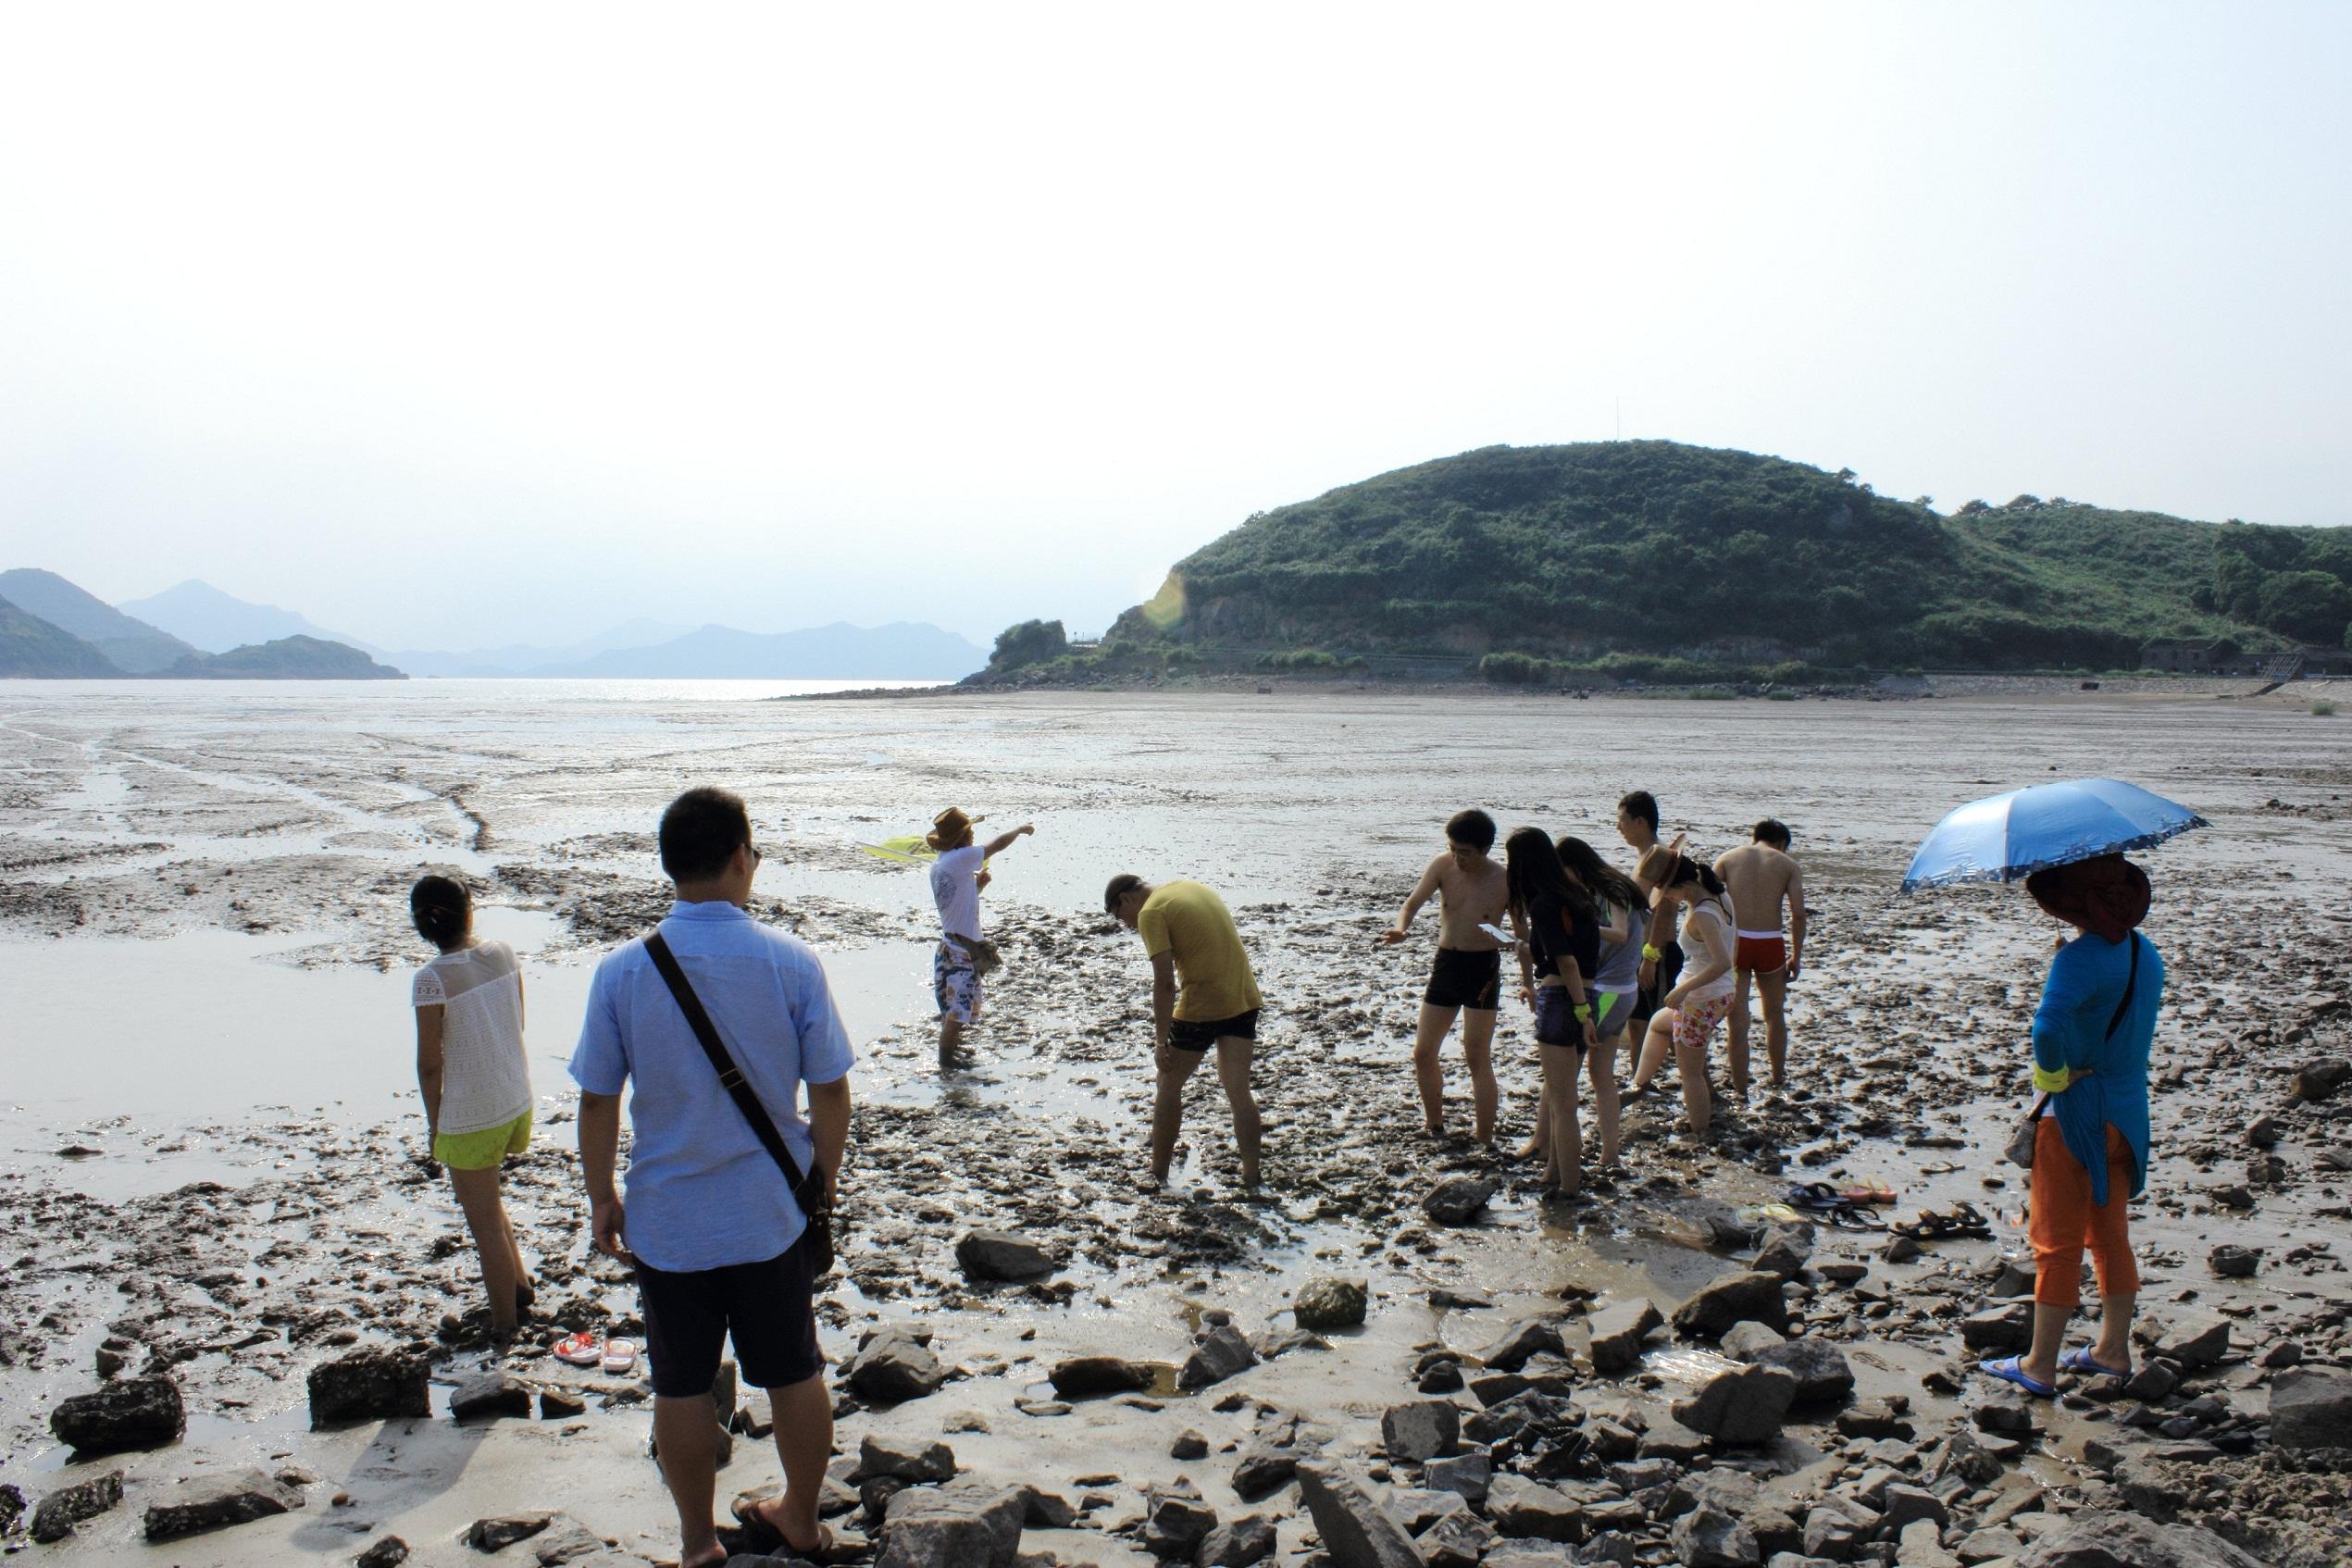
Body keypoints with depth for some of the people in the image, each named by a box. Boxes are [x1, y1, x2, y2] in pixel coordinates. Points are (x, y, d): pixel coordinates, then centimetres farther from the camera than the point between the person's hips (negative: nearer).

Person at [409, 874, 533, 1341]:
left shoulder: (431, 979, -19)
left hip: (470, 1119, -6)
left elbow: (429, 1064, -14)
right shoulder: (503, 954, -3)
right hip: (517, 1103, 6)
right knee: (483, 1198, 30)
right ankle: (519, 1284, 33)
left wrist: (434, 1124, 0)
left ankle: (506, 1323, 23)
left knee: (484, 1223, 10)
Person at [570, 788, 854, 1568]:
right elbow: (830, 1091, -7)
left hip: (668, 1219, 0)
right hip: (773, 1212, 1)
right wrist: (824, 1177, 9)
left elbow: (597, 1100, -6)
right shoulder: (791, 961, -13)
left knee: (681, 1387, 16)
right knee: (794, 1373, 18)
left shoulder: (622, 970, -12)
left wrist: (600, 1196, 8)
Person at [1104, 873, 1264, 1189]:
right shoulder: (1192, 887, 14)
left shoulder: (1151, 913, -10)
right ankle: (1251, 1177, 10)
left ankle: (1158, 1173, 21)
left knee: (1169, 1087, 11)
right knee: (1238, 1089, 10)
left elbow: (1164, 982, -17)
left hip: (1201, 1008, -7)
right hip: (1244, 999, 7)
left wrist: (1160, 1041, -14)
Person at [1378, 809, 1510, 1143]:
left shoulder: (1503, 881, -12)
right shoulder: (1442, 867, -6)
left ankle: (1484, 1140, 5)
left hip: (1483, 968, -4)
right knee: (1423, 1052, 8)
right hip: (1446, 963, 4)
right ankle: (1434, 1127, 27)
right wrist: (1400, 928, -30)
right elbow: (1413, 903, -8)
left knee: (1477, 1057, -5)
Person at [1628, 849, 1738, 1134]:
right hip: (1722, 996, 10)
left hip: (1700, 1001, -10)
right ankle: (1640, 1084, 44)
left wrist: (1683, 989, -30)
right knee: (1658, 1023, 32)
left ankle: (1698, 1132, 18)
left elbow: (1722, 962, -35)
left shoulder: (1702, 916, -27)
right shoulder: (1719, 897, 0)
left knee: (1690, 1073, 6)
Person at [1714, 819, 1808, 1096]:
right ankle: (1778, 1080, 34)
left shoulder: (1727, 858, 9)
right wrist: (1796, 956, 4)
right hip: (1770, 944, 0)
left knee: (1738, 1020, 5)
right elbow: (1798, 913, -4)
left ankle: (1740, 1090, 6)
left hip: (1733, 942, 0)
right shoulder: (1788, 864, 6)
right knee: (1775, 1015, 21)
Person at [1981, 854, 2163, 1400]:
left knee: (2057, 1243, 4)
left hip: (2074, 1115, -8)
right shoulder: (2145, 952, 2)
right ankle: (2113, 1350, 32)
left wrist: (2054, 1076, -23)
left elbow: (2048, 1029, -41)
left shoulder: (2080, 959, -24)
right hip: (2127, 1113, 8)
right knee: (2110, 1236, 21)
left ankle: (2039, 1368, 14)